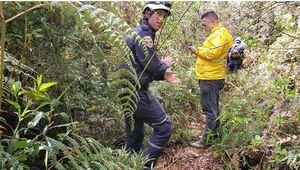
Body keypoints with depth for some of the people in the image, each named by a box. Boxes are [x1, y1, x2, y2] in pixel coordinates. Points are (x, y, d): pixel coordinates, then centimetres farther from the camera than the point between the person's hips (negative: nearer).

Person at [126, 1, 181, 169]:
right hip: (137, 92, -10)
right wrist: (165, 64, 3)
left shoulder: (140, 33, 19)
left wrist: (164, 75, 12)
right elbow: (152, 66, -19)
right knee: (165, 127, -3)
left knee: (135, 136, 17)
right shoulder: (143, 35, -14)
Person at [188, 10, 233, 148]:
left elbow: (212, 53, -25)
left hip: (210, 78, -11)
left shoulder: (220, 34, -13)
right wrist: (197, 51, 5)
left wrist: (197, 50, -11)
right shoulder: (217, 34, 20)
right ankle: (214, 133, 31)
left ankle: (207, 140, 3)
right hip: (212, 76, 11)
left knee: (210, 110, -4)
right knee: (213, 108, 19)